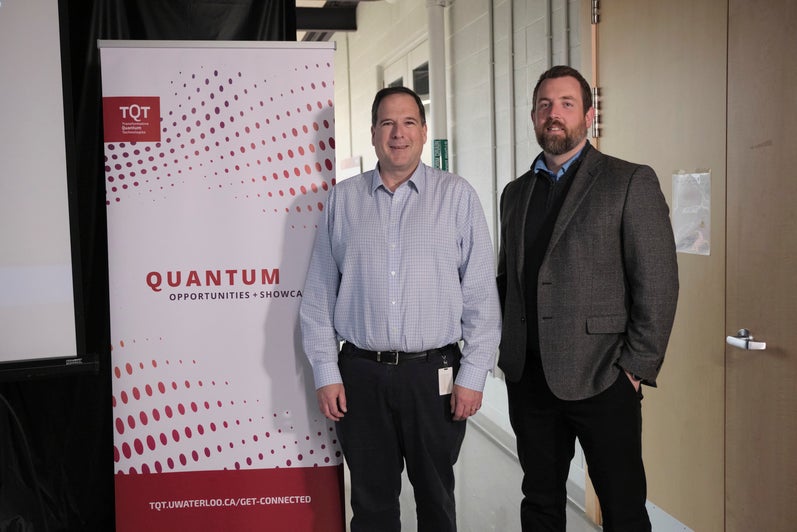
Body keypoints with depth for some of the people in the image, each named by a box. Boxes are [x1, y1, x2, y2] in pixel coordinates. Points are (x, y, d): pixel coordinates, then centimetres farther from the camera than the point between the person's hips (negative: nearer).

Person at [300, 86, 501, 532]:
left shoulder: (457, 195, 0)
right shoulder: (343, 199, 5)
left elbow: (481, 293, -2)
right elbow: (319, 294, 5)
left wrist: (473, 375, -5)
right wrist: (326, 373, 2)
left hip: (434, 374, -1)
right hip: (360, 375, 2)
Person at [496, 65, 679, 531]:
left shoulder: (632, 182, -4)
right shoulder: (516, 193, 14)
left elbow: (658, 284, -9)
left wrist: (636, 369, -12)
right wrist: (506, 347, 8)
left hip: (601, 378, -5)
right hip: (528, 377, 5)